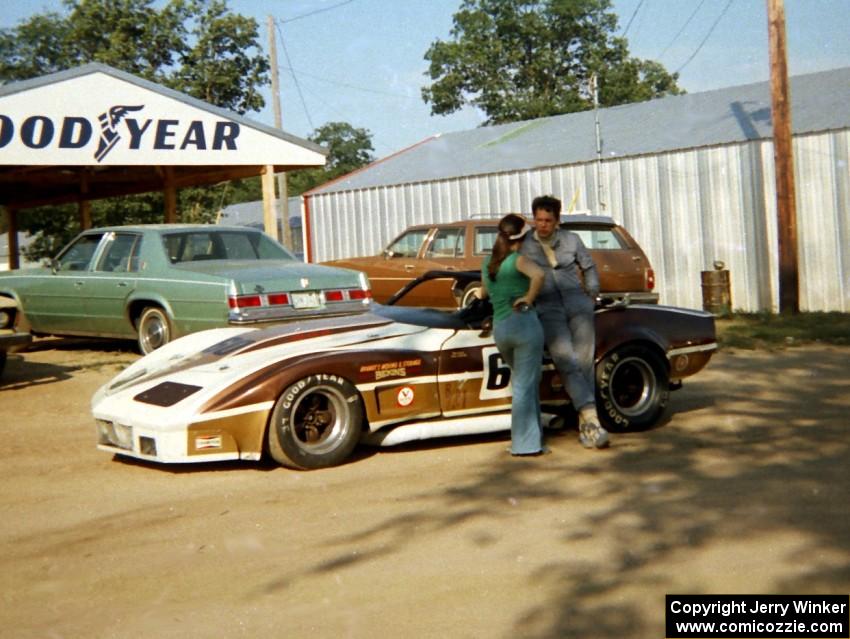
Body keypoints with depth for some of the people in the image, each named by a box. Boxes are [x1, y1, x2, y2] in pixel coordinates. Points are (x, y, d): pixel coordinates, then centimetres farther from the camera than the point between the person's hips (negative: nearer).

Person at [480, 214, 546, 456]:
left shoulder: (488, 262, 13)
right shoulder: (517, 260, -7)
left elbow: (484, 293, 28)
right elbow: (538, 274, -29)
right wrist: (529, 299, -15)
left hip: (499, 328, 6)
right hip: (524, 323, -6)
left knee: (523, 381, 21)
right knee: (525, 385, -1)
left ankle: (530, 435, 24)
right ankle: (525, 443, 1)